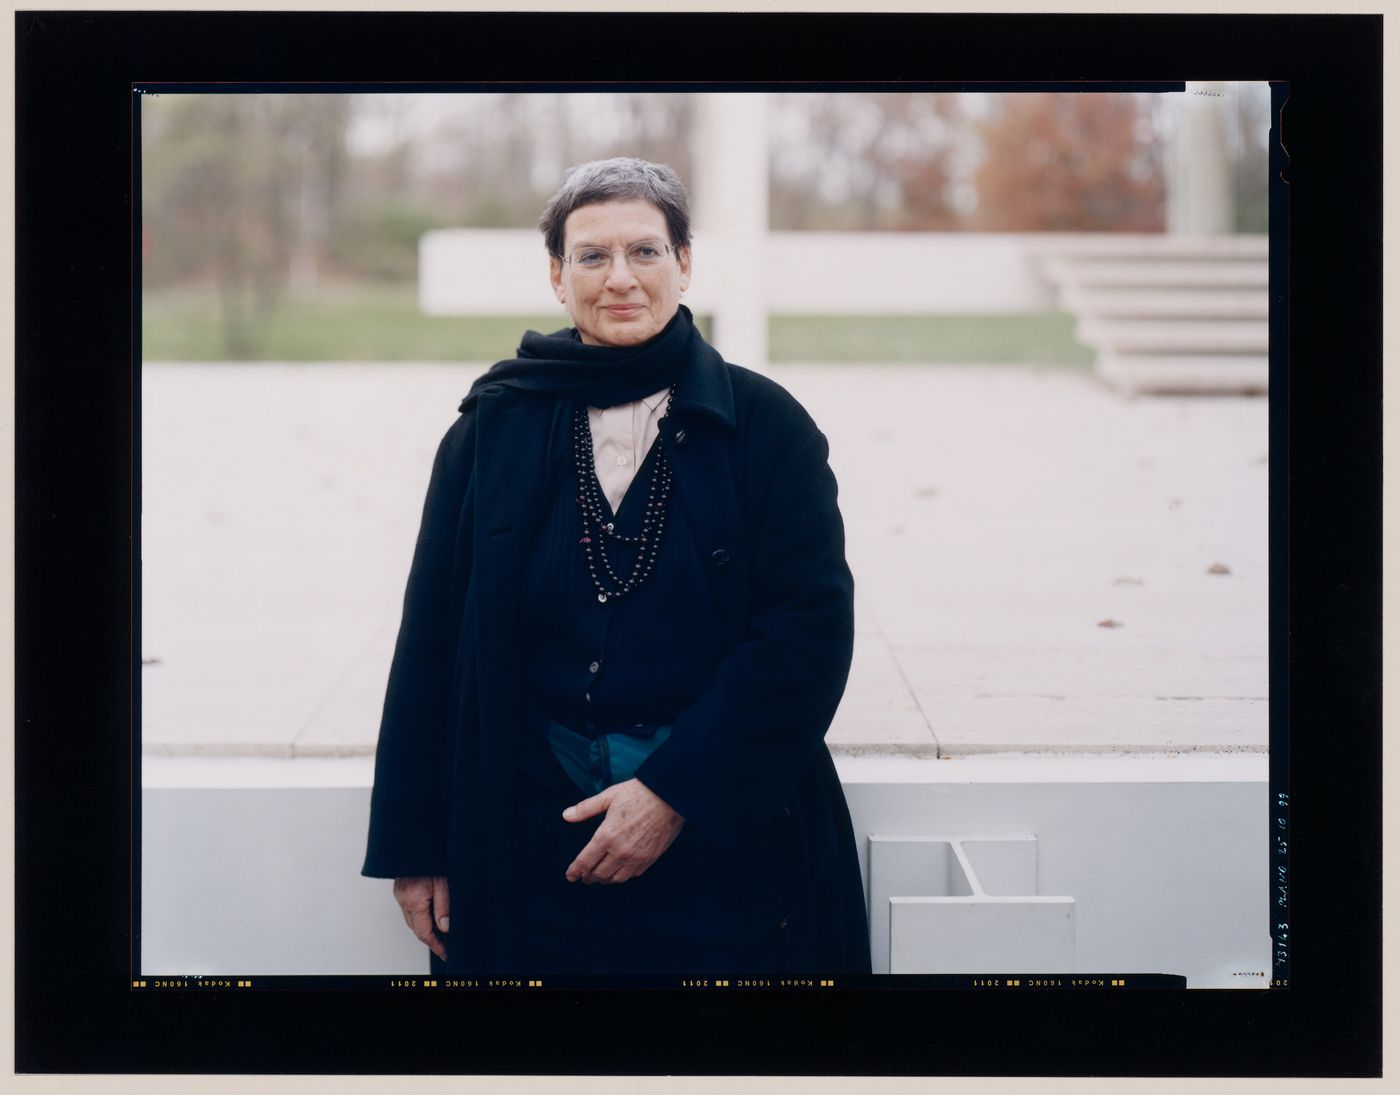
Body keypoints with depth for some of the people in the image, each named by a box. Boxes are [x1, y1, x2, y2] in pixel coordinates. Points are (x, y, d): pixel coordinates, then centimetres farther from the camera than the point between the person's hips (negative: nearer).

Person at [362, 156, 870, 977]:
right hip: (535, 845, 1)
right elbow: (432, 643, 6)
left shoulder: (765, 426, -1)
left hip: (726, 841, -1)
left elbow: (811, 632, -7)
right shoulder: (493, 431, 4)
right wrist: (412, 847, 3)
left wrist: (676, 790, -14)